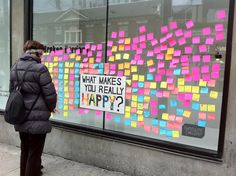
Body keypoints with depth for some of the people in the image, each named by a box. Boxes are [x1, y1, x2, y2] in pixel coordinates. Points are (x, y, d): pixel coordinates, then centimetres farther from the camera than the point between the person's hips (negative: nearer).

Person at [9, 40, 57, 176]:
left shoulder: (15, 68, 6)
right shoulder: (40, 69, -17)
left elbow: (12, 91, 13)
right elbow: (50, 94, -16)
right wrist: (51, 108, 4)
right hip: (37, 119, -7)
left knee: (25, 150, 23)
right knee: (34, 153, 6)